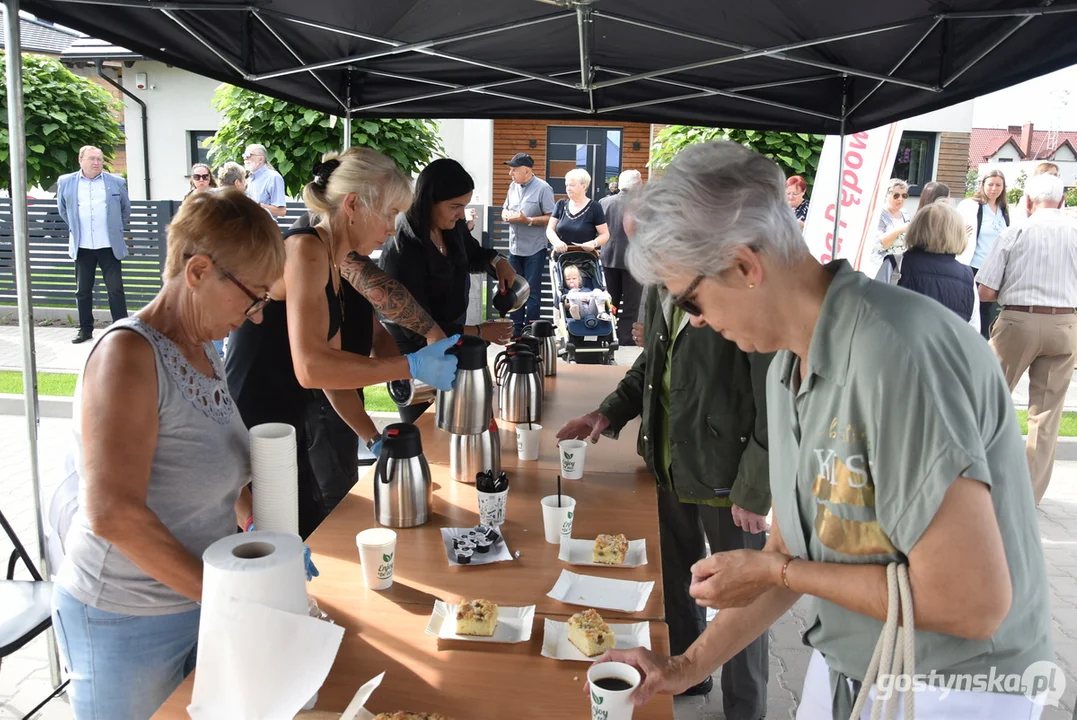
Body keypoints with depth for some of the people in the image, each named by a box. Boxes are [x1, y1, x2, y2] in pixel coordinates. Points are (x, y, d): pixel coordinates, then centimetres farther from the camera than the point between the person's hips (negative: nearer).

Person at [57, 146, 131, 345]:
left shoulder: (116, 182, 2)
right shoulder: (66, 182, 5)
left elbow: (126, 209, 15)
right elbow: (62, 209, 20)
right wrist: (75, 228, 19)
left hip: (109, 246, -2)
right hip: (82, 246, 2)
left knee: (115, 289, -2)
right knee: (82, 290, 8)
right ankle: (85, 329, 19)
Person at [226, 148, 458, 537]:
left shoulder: (332, 264, 12)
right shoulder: (305, 249, -17)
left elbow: (334, 374, 13)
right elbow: (310, 367, -30)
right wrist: (413, 366, -24)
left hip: (286, 436, 10)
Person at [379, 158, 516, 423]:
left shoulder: (453, 226, -11)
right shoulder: (401, 252, -32)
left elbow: (471, 254, 12)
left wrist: (497, 261, -11)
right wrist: (478, 332, -25)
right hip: (414, 355, -7)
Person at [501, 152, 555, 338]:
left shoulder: (543, 188, -11)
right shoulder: (513, 187, 10)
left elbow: (551, 217, -14)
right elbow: (505, 209, 17)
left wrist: (528, 220, -21)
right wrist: (506, 215, -6)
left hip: (534, 249, -7)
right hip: (514, 247, 7)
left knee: (532, 291, 1)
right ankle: (516, 329, 23)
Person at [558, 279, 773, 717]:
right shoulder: (661, 287, 2)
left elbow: (776, 400, -20)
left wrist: (755, 491, -16)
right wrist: (611, 412, 2)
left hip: (729, 475, -7)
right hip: (668, 464, 7)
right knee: (671, 578, 22)